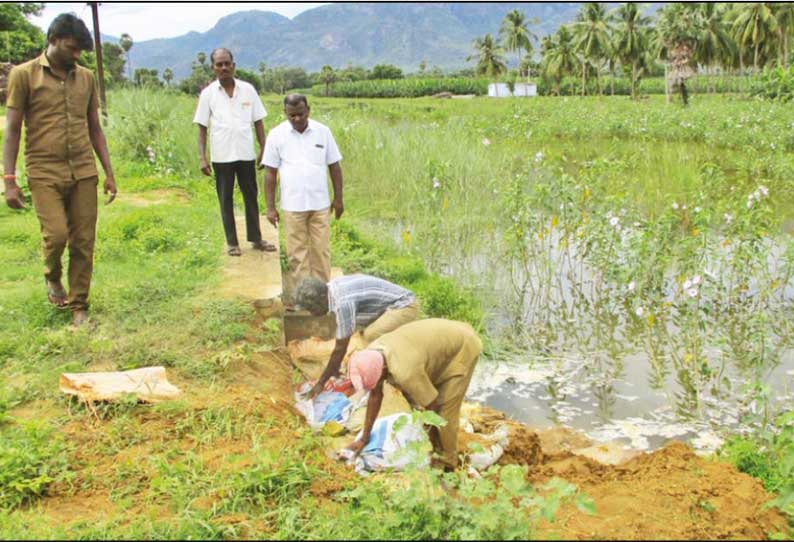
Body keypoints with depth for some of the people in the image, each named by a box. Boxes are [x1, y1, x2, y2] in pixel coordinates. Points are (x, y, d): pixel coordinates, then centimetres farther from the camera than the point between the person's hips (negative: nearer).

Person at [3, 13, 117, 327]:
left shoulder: (86, 77, 11)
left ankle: (79, 307, 13)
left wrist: (109, 173, 11)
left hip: (84, 172, 3)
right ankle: (52, 277, 20)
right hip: (44, 173, -3)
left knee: (84, 242, 1)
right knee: (56, 234, -14)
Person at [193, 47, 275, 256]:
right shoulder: (208, 93, -1)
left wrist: (264, 149, -1)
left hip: (246, 153, 1)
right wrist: (202, 157, -6)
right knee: (226, 199, 7)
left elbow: (258, 122, 5)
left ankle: (255, 238, 23)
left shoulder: (248, 89, 2)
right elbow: (202, 128, 0)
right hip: (222, 156, -1)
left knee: (251, 196, 10)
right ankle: (231, 242, 17)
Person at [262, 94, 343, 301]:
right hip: (292, 205, -1)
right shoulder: (276, 135, -2)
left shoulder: (322, 131, 1)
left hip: (320, 204, 1)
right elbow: (270, 172, 0)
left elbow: (334, 166, 7)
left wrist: (338, 198, 6)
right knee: (296, 253, 6)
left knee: (321, 250, 6)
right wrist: (270, 207, -3)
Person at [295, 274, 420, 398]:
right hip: (400, 304, 10)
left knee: (371, 335, -24)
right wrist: (335, 368, 17)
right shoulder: (333, 289, 1)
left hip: (405, 306, -10)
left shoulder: (343, 302, -27)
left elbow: (340, 348, -21)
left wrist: (321, 383, -12)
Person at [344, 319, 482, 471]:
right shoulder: (372, 357, -16)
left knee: (445, 409, -8)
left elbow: (432, 406, -23)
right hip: (444, 340, 8)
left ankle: (446, 465, 11)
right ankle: (436, 452, 28)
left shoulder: (404, 372, -39)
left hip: (463, 347, -8)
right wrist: (364, 438, 6)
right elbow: (375, 396, -1)